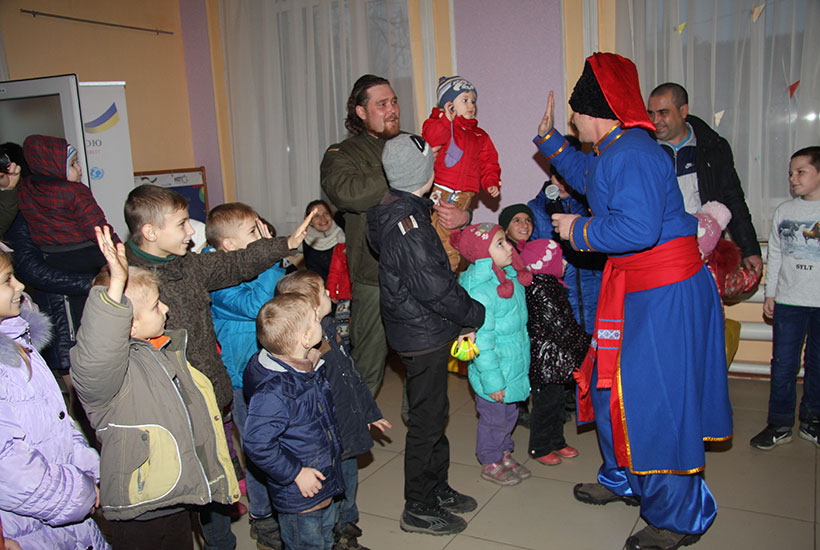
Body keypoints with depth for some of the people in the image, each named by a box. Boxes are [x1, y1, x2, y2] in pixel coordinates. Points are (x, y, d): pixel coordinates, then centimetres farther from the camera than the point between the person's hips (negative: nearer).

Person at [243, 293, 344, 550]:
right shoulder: (273, 391, -31)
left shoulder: (309, 367, -1)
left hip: (325, 482, 9)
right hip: (298, 496, -9)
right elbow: (256, 444, -29)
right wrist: (295, 473, -22)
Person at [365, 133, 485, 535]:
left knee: (434, 412, 20)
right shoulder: (407, 223, -23)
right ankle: (418, 509, 19)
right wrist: (475, 314, -10)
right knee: (426, 419, 3)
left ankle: (437, 489, 37)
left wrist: (460, 319, 13)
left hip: (424, 332, 10)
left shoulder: (402, 212, 9)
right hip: (423, 337, -10)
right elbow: (434, 287, -25)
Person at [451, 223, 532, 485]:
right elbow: (482, 341, -24)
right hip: (494, 370, -8)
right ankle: (490, 464, 28)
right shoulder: (481, 292, -26)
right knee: (494, 418, 8)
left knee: (510, 414, 22)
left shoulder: (511, 276, 2)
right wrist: (492, 381, -21)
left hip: (514, 366, 8)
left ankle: (504, 453, 41)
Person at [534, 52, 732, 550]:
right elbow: (588, 177, 33)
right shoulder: (615, 150, 11)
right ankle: (625, 481, 40)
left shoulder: (631, 154, -22)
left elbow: (636, 228, -32)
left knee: (656, 399, -2)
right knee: (616, 382, 20)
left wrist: (578, 229, -16)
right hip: (637, 288, 11)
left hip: (665, 294, -11)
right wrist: (550, 140, 30)